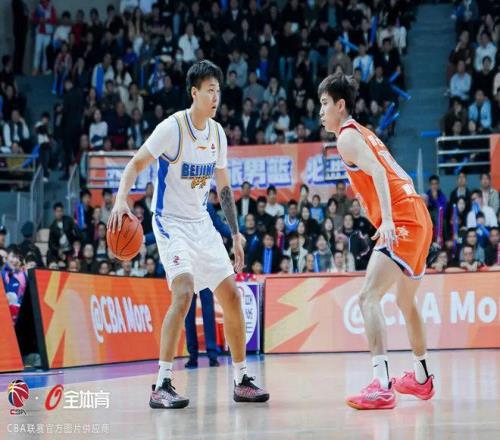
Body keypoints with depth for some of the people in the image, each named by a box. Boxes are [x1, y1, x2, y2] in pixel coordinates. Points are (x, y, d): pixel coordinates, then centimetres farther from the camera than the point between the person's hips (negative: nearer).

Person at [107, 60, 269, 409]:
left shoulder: (217, 133, 5)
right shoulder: (172, 128, -15)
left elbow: (223, 187, 15)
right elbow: (135, 164, -16)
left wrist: (236, 234, 13)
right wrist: (121, 199, -35)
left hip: (202, 224, 7)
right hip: (171, 223, -7)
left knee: (232, 296, 7)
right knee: (184, 292, -26)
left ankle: (242, 381, 19)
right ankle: (162, 386, -22)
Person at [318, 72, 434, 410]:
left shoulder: (347, 136, -4)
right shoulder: (364, 133, 23)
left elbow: (378, 172, -20)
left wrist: (387, 219, -31)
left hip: (402, 221, -10)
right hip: (419, 217, 10)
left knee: (369, 298, -17)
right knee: (406, 301, 25)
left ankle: (382, 386, -28)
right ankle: (421, 378, 38)